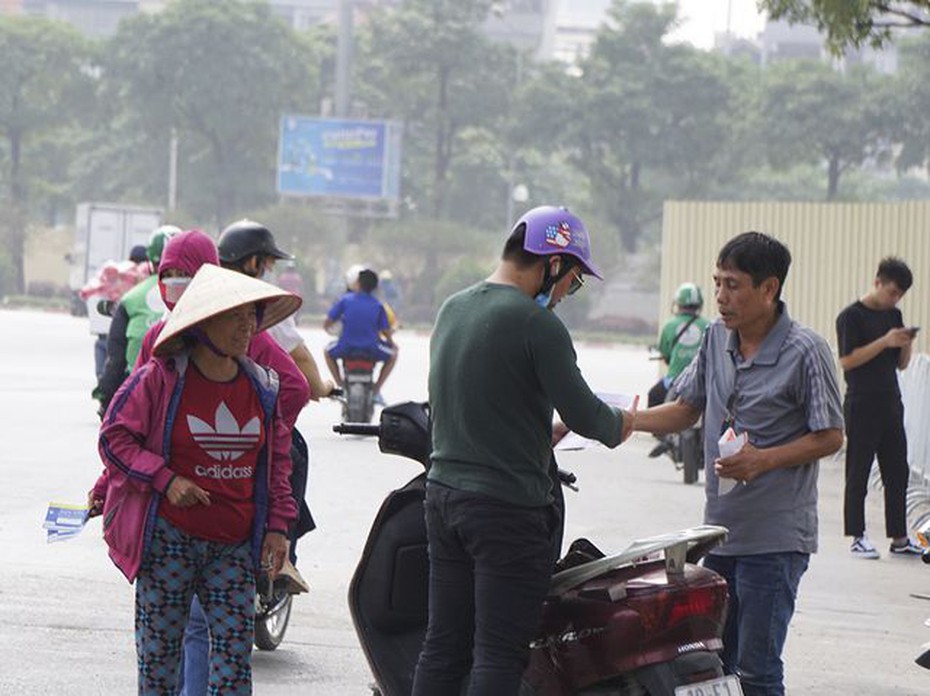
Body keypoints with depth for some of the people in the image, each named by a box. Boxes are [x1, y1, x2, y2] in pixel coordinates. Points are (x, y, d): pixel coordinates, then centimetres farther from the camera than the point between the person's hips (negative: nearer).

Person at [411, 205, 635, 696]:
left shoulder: (452, 309, 11)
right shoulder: (537, 325, -15)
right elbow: (581, 412, -13)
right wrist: (618, 427, 8)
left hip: (443, 490, 8)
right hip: (508, 506, -8)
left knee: (443, 646, 10)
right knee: (499, 655, -6)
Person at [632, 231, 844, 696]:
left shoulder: (805, 351, -12)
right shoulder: (717, 338, 8)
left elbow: (830, 437, -9)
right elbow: (686, 410, 17)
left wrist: (762, 461, -21)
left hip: (776, 538, -7)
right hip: (721, 530, 7)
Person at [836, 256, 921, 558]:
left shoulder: (893, 315, 14)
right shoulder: (851, 316, -7)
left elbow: (901, 364, 17)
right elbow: (847, 360, -16)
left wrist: (906, 345, -4)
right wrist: (885, 342, -19)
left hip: (891, 403, 7)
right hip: (862, 405, -7)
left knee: (897, 471, 6)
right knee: (858, 473, -1)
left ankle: (899, 537, 11)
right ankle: (857, 538, 4)